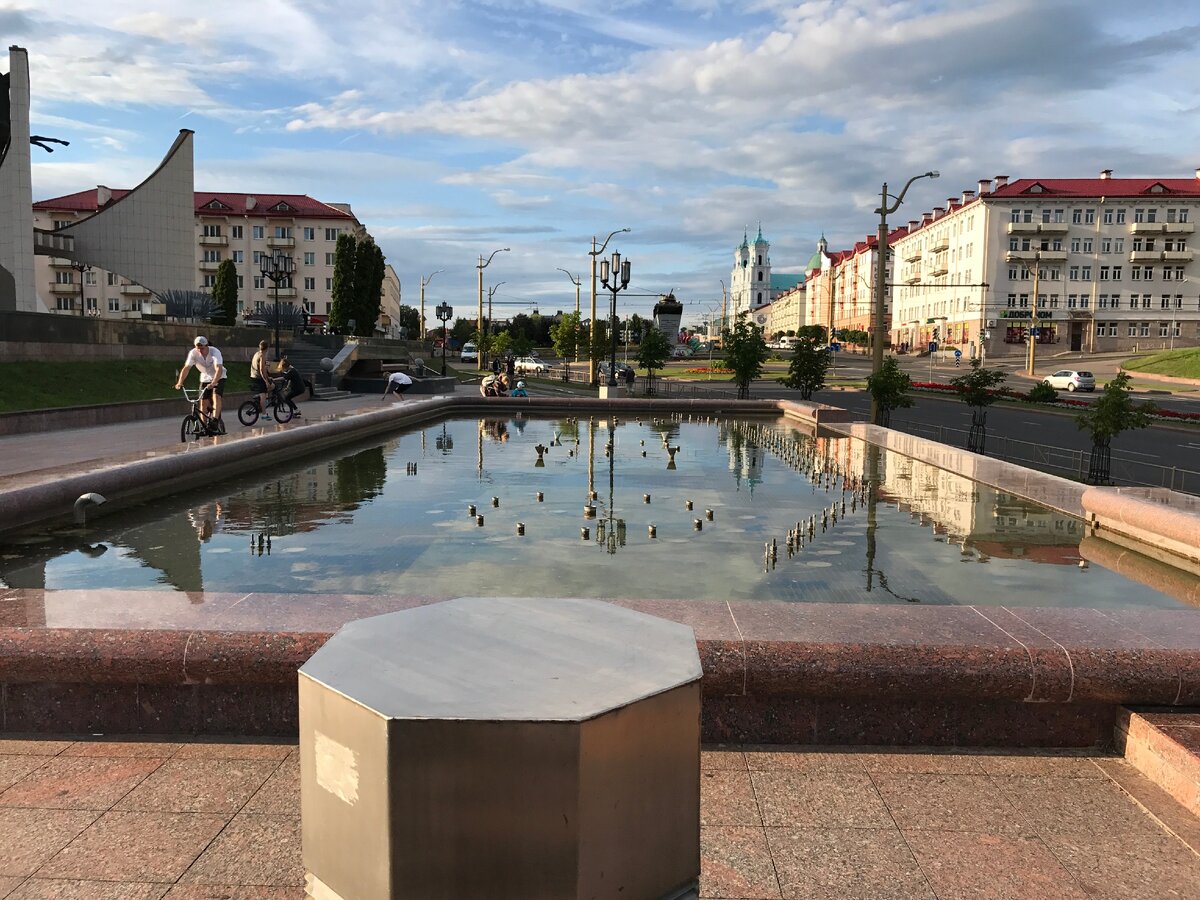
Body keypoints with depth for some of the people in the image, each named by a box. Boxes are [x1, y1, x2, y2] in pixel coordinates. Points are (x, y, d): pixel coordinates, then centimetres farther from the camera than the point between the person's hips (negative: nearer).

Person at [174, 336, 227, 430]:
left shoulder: (215, 352, -30)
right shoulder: (193, 353, -19)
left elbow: (219, 370, -41)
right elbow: (186, 368, -24)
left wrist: (213, 383, -55)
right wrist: (179, 383, -38)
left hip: (218, 378, -4)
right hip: (205, 378, 4)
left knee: (216, 397, -26)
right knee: (203, 402, -4)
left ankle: (215, 422, -31)